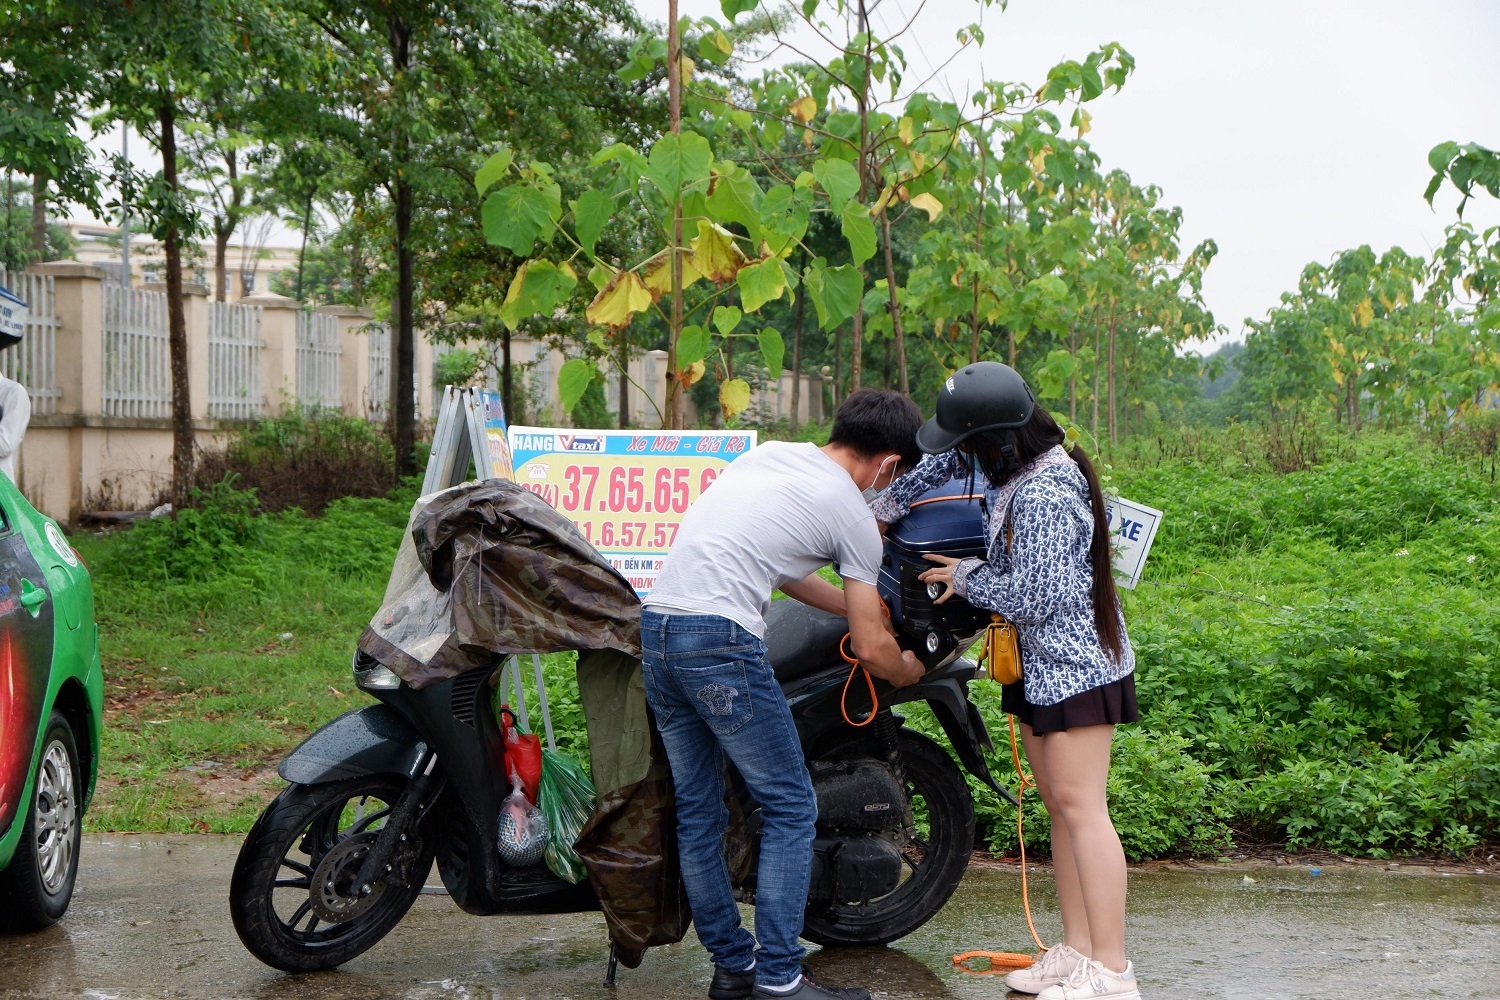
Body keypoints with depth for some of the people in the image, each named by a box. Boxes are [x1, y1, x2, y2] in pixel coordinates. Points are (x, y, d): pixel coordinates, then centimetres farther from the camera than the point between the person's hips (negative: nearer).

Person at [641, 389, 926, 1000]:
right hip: (719, 640, -8)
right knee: (790, 808, 3)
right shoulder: (853, 515, 0)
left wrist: (854, 604, 42)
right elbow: (871, 650, 5)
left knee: (697, 811, 13)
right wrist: (910, 670, 27)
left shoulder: (770, 453, 20)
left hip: (653, 626, 8)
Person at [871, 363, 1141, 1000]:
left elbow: (1028, 597, -27)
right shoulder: (1017, 459, 5)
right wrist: (885, 508, 19)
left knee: (1080, 807, -10)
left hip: (1075, 662, -10)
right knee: (1058, 807, 11)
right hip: (1040, 661, 10)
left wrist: (965, 577, -10)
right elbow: (945, 462, 24)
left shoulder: (1044, 495, -25)